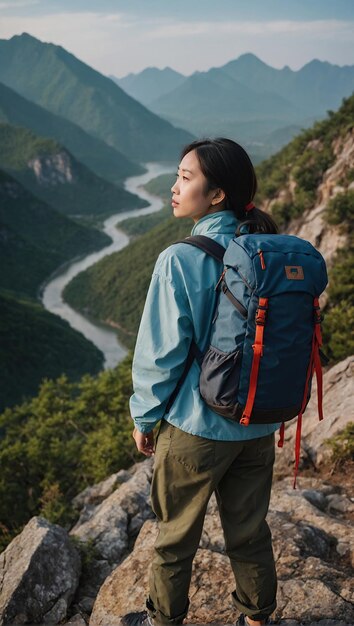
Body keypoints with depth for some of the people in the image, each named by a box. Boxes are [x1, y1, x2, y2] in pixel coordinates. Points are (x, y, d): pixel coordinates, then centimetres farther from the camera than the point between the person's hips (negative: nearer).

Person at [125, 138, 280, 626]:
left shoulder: (181, 261, -21)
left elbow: (161, 353, -16)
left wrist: (144, 418, 0)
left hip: (196, 428, -5)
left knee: (176, 538, 18)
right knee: (250, 532, 23)